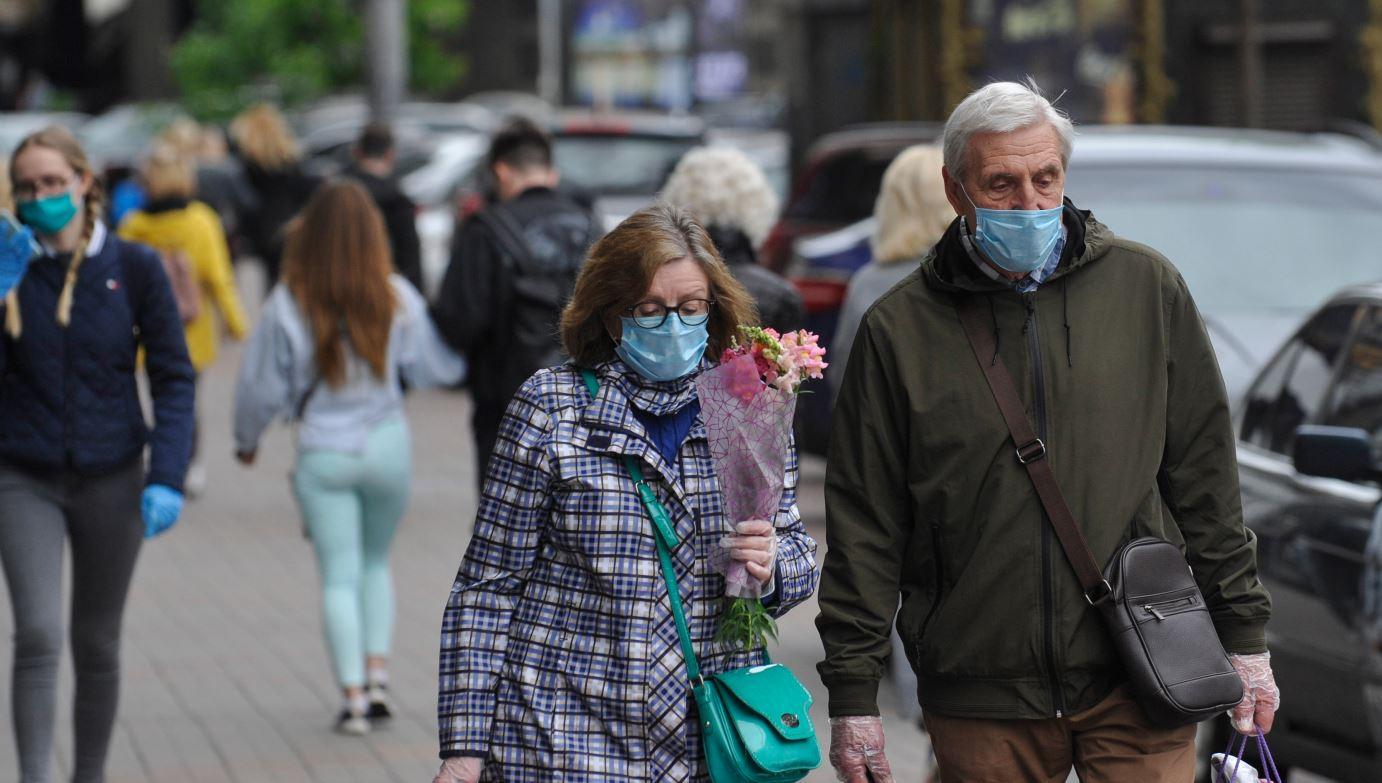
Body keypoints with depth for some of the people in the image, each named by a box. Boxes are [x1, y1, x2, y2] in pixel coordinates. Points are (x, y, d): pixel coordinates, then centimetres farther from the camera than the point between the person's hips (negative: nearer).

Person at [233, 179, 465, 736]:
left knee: (339, 575, 5)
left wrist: (247, 439, 16)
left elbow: (262, 387, -3)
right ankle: (377, 678, 11)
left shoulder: (288, 305, -11)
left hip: (323, 454, -2)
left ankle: (352, 697, -1)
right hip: (387, 444, 2)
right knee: (375, 563, 21)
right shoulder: (396, 299, -8)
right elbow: (435, 368, 1)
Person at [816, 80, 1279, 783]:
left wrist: (1244, 638, 9)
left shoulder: (1147, 288, 6)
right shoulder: (898, 330, 2)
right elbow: (864, 524, 4)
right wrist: (853, 693, 2)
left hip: (1140, 691, 0)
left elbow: (1204, 475, 10)